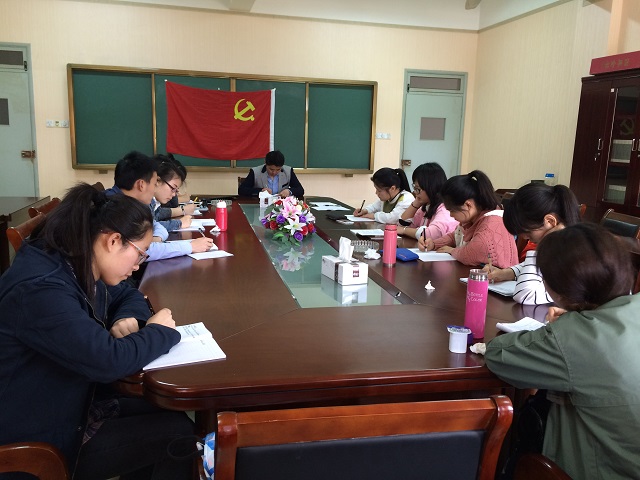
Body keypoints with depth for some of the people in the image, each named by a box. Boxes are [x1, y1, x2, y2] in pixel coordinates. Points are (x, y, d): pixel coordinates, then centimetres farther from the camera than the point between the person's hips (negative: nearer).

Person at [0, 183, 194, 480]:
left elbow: (128, 295, 16)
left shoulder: (79, 270, -1)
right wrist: (160, 331, -17)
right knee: (179, 433, -11)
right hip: (41, 446, -9)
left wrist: (128, 320, -7)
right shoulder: (40, 289, -30)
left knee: (168, 412, 2)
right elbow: (109, 361, -35)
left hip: (74, 405, 9)